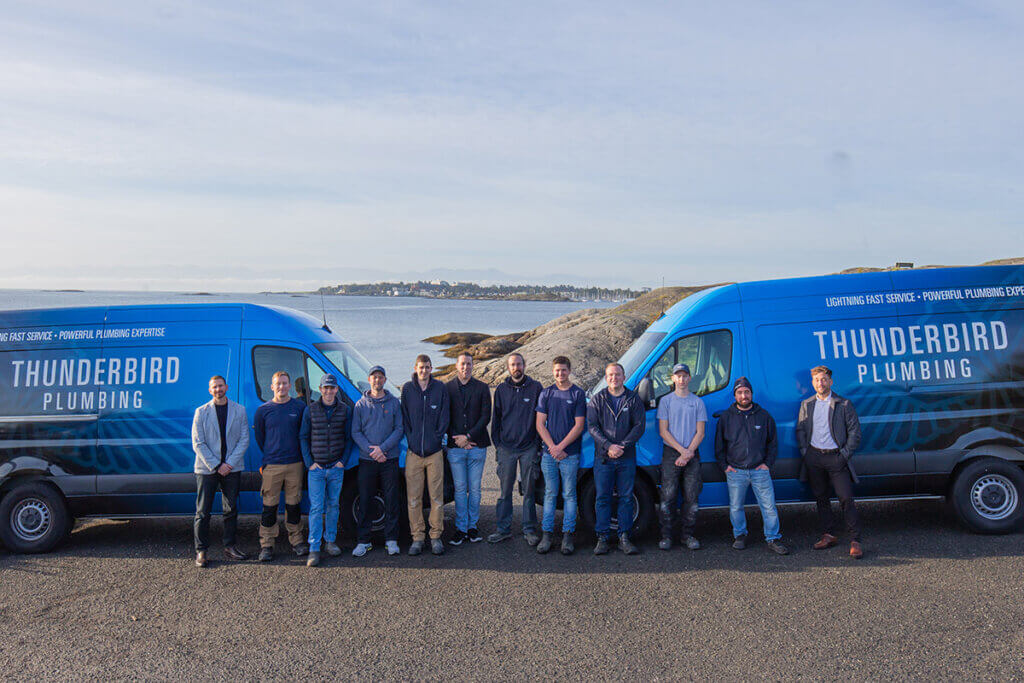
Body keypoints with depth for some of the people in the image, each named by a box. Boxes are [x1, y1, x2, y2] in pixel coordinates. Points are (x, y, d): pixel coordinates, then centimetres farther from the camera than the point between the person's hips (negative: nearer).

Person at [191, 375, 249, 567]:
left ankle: (229, 547, 20)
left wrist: (229, 463, -10)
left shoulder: (239, 410, 5)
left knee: (231, 509, 8)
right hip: (206, 468, -1)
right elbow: (198, 443, -3)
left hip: (232, 468, 2)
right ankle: (201, 551, 10)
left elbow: (244, 439, 1)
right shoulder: (201, 412, 1)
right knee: (203, 512, 1)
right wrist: (216, 466, -11)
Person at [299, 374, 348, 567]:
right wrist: (309, 463, -4)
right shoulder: (310, 410, 0)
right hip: (316, 468, -2)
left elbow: (348, 437, 8)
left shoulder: (343, 410, 4)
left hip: (337, 467, 2)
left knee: (333, 505, 11)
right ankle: (314, 549, -1)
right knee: (316, 508, -4)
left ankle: (330, 541, 25)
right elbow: (303, 437, 3)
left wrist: (343, 460, 0)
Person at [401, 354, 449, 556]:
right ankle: (417, 537, 12)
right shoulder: (407, 389, 5)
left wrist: (436, 439, -5)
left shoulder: (440, 389, 4)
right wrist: (411, 441, -4)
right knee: (414, 498, 3)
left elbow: (444, 418, 4)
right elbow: (404, 418, 5)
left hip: (434, 451, 0)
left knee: (436, 496, 4)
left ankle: (436, 536, 14)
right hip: (413, 451, 0)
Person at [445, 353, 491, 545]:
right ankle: (461, 528, 12)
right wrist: (458, 440, -8)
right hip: (455, 448, 0)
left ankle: (472, 526, 17)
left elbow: (485, 416, -2)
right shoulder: (447, 388, 5)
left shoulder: (482, 388, 5)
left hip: (477, 445, 0)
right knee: (460, 489, 4)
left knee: (475, 489, 6)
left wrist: (468, 437, -11)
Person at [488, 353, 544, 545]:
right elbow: (496, 419, 11)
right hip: (506, 448, 1)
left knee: (529, 490, 5)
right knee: (505, 490, 5)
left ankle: (530, 530, 14)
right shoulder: (501, 390, 8)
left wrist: (538, 444, -2)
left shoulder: (535, 387, 2)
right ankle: (503, 529, 14)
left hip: (529, 448, -1)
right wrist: (497, 444, 5)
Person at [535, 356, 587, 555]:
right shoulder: (546, 394, 7)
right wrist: (552, 447, -7)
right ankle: (546, 535, 12)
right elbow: (540, 424, 4)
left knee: (569, 495, 4)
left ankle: (568, 535, 10)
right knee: (550, 494, 7)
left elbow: (579, 425, -4)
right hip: (549, 453, 2)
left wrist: (561, 447, -10)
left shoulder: (578, 394, 0)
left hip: (570, 454, -2)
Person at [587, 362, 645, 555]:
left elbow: (639, 426, -2)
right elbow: (592, 426, -3)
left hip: (627, 458, 0)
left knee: (626, 497, 6)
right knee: (602, 498, 3)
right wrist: (608, 446, -16)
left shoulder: (633, 399, 4)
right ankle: (603, 538, 11)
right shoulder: (598, 400, 4)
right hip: (603, 457, 0)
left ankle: (624, 538, 15)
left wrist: (622, 446, -14)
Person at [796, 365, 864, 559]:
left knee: (846, 499, -6)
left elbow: (854, 432, 1)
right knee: (821, 498, 9)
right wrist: (805, 452, 1)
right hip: (814, 458, 3)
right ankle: (828, 535, 21)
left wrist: (845, 455, -6)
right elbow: (800, 430, 13)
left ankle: (855, 541, 0)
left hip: (836, 457, -3)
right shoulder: (806, 405, 12)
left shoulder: (844, 404, 2)